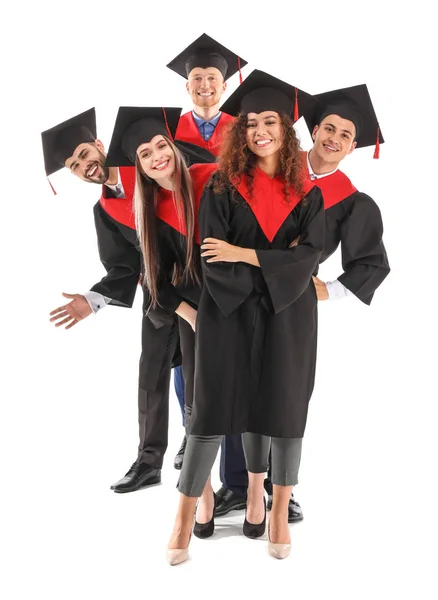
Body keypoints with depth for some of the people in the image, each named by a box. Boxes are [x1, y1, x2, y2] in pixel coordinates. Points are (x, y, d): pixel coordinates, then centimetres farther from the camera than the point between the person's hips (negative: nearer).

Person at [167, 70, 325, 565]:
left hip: (288, 318, 2)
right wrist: (274, 271, -11)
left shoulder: (307, 194, 6)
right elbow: (212, 257, -7)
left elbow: (310, 255, -6)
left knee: (281, 406, 6)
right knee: (214, 407, -2)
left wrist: (247, 255, -14)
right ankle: (188, 511, 9)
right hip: (230, 312, -1)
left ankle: (277, 510, 20)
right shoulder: (223, 186, 2)